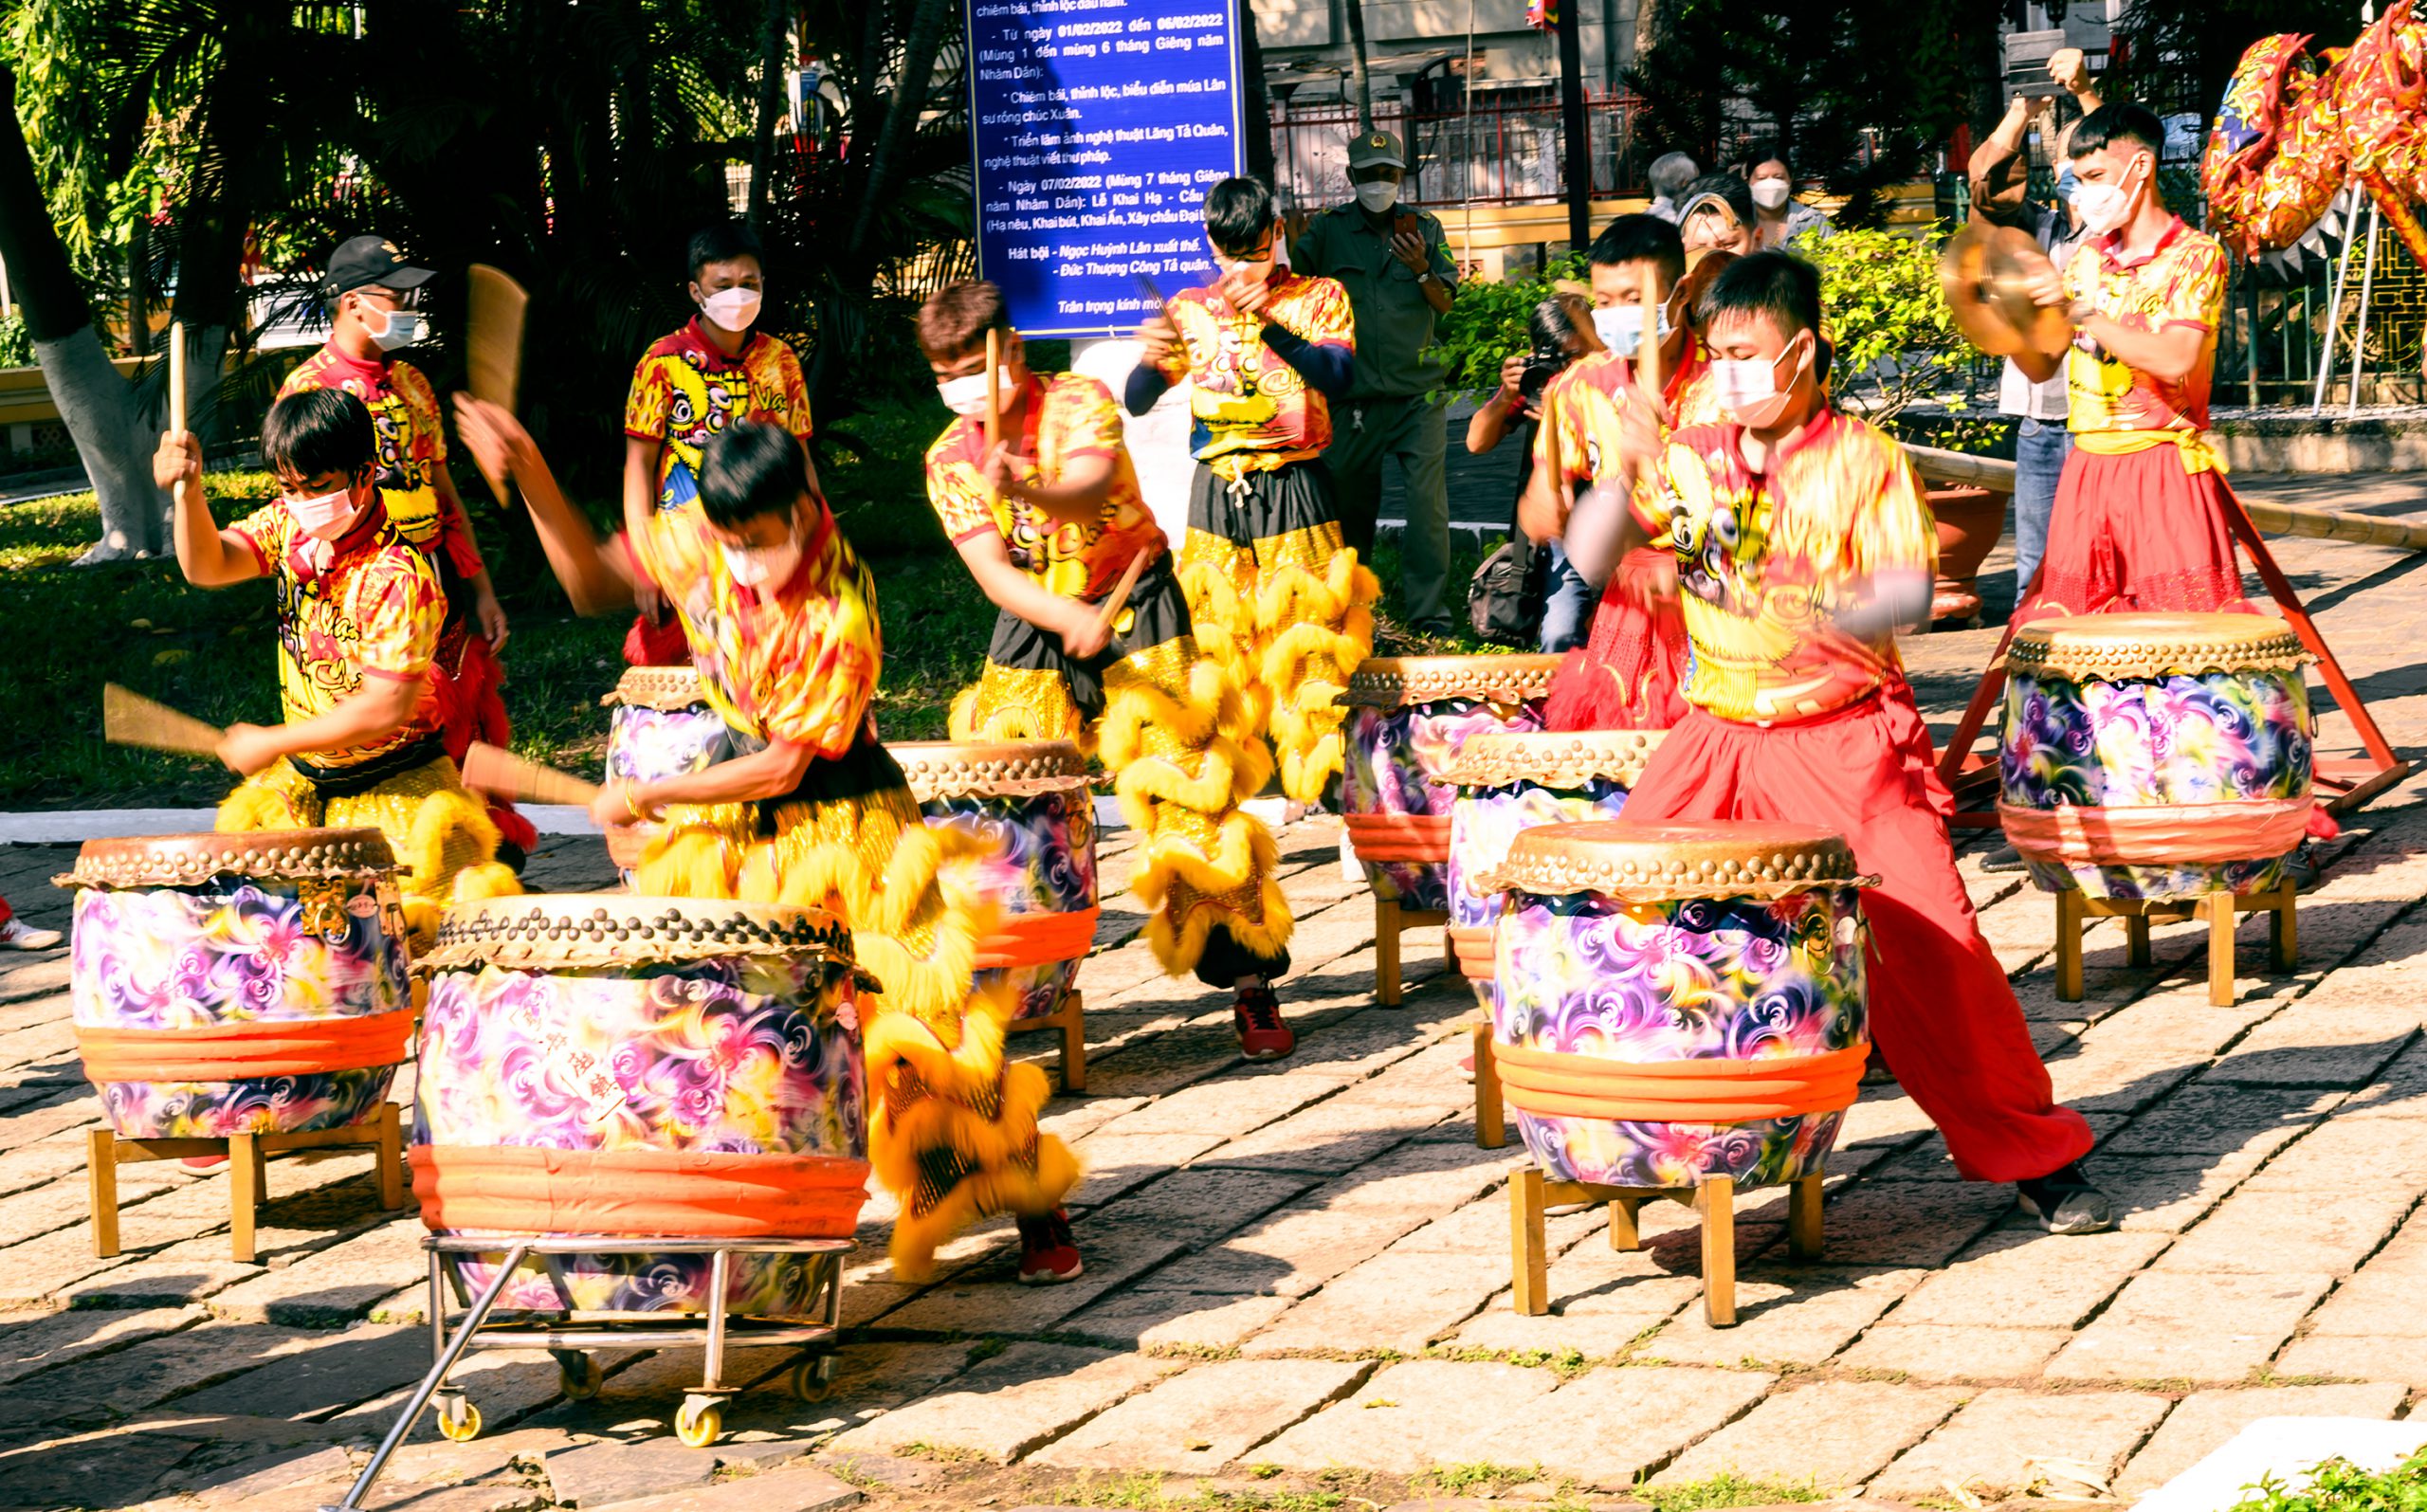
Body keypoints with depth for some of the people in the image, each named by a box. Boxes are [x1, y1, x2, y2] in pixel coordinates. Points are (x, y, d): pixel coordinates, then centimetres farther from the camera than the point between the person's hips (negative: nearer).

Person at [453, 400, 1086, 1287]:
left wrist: (649, 796, -17)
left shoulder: (839, 615, -26)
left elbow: (783, 766, -22)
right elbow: (591, 579, 2)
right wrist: (532, 481, -12)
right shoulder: (702, 540, -9)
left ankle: (1035, 1208, 4)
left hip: (841, 822, -6)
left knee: (914, 1015, -8)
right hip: (736, 824, 6)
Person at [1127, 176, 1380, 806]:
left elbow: (1335, 377, -15)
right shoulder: (1190, 309, 9)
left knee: (1303, 635, -4)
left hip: (1294, 489, -2)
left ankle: (1310, 779, 4)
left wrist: (1268, 322, -27)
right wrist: (1149, 359, -18)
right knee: (1214, 638, 1)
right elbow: (1137, 401, 5)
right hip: (1216, 493, 3)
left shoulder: (1318, 299, 2)